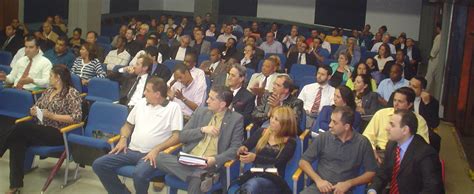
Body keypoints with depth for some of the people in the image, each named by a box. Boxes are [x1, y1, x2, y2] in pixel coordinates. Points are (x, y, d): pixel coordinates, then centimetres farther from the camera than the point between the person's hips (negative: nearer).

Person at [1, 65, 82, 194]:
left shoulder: (72, 93, -6)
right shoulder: (48, 90, 16)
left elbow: (77, 117, -15)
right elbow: (36, 107, 24)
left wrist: (52, 116, -19)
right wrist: (33, 111, -1)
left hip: (57, 133, -6)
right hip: (40, 130, 7)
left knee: (21, 127, -26)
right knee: (17, 142, -24)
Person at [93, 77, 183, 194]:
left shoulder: (173, 107, -1)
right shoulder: (141, 103, 16)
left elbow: (177, 136, -8)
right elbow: (128, 125, 25)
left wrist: (156, 150, -19)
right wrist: (123, 139, 3)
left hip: (152, 154, -6)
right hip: (131, 150, 6)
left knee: (139, 174, -36)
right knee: (99, 165, -9)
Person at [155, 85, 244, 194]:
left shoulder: (236, 119, 3)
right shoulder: (201, 111, 15)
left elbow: (235, 148, -3)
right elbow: (182, 136, 12)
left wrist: (215, 160, -20)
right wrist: (202, 130, -4)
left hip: (208, 164, -6)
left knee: (195, 181, -40)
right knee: (159, 158, -25)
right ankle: (201, 177, -27)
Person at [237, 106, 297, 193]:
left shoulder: (289, 142, 4)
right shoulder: (261, 132, 17)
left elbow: (278, 162, -9)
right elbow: (246, 145, 11)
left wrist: (255, 158, -21)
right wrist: (242, 149, -15)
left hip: (273, 179, -3)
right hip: (254, 174, 3)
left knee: (253, 185, -39)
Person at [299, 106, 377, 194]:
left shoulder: (362, 143, 2)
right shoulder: (323, 138, 5)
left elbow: (371, 172, 4)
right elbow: (303, 162, 8)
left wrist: (348, 183, -9)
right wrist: (318, 180, -7)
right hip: (320, 187, 1)